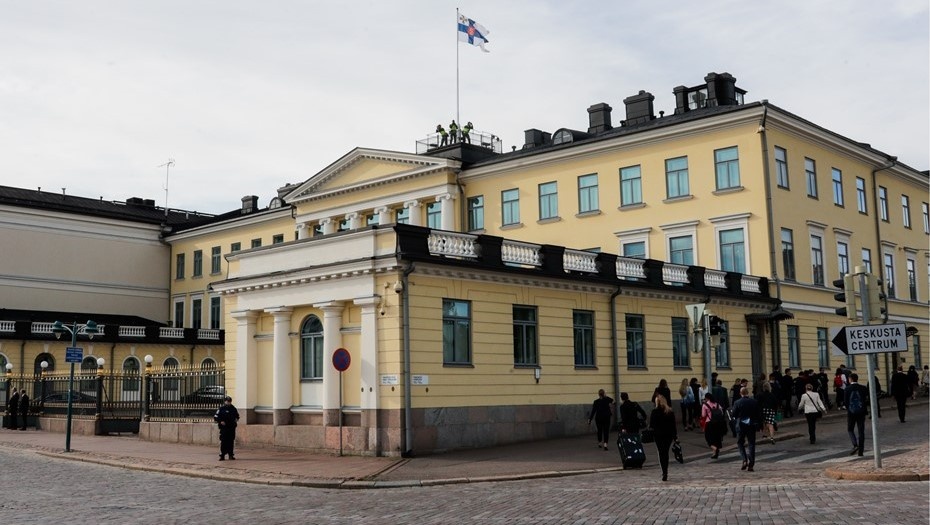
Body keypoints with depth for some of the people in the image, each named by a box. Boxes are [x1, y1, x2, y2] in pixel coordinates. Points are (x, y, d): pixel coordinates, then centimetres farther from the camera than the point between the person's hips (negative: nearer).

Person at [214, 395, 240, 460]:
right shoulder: (221, 409, 0)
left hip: (232, 428, 3)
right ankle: (222, 455, 0)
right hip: (223, 428, -3)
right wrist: (220, 421, -14)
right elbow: (215, 417, 0)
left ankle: (231, 455, 13)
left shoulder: (233, 409, 12)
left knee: (231, 442, 5)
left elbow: (237, 416, 26)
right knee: (223, 442, -5)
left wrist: (236, 420, 6)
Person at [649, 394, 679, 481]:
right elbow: (673, 425, 5)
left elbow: (651, 425, -9)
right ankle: (665, 473, 20)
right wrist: (675, 436, 7)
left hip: (659, 435, -4)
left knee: (661, 454, 0)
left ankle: (664, 474, -8)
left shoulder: (655, 412, -9)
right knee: (666, 453, 16)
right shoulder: (670, 411, 4)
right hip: (669, 435, 4)